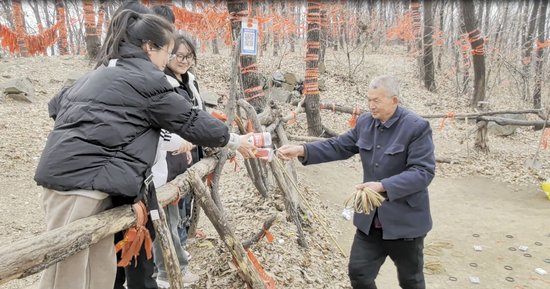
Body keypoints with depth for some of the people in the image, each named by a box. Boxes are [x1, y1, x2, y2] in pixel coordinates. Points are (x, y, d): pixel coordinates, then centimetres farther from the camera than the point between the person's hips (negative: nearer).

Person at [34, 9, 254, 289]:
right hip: (80, 177, -10)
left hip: (69, 170, 10)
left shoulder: (104, 71, 23)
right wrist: (233, 140, 11)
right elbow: (190, 120, 0)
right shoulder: (146, 78, -5)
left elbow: (57, 104, 30)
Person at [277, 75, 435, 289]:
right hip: (370, 219, 5)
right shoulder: (365, 122, 1)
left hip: (405, 220, -5)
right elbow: (338, 146, 5)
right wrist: (302, 150, -9)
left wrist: (383, 186, -33)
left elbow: (423, 171, -22)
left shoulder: (417, 127, -17)